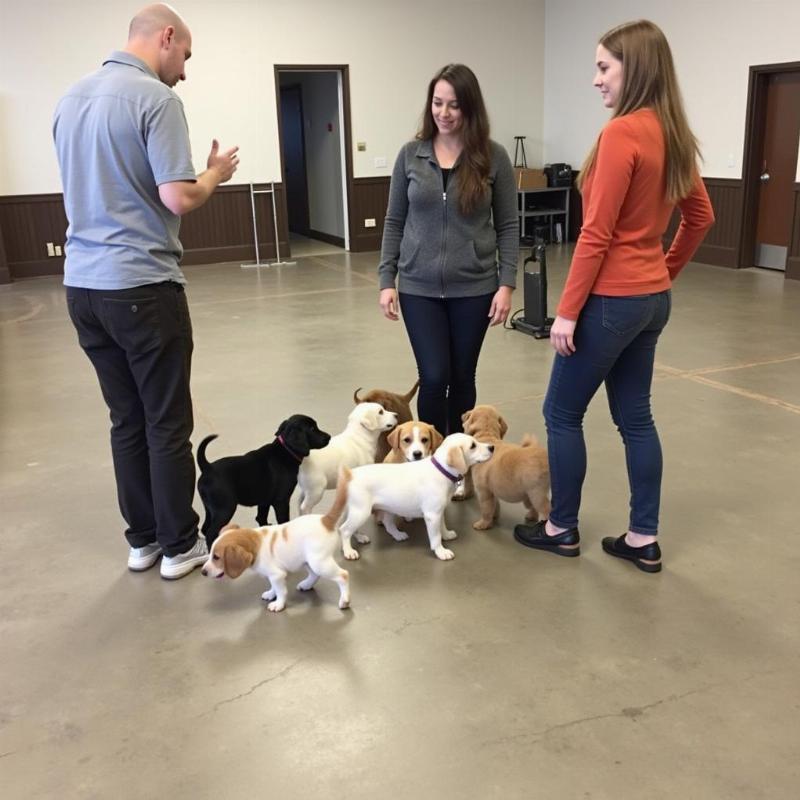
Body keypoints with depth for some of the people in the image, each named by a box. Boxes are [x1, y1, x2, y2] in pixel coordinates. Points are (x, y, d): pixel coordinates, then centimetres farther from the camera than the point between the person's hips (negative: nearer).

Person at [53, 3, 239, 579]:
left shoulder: (72, 98, 14)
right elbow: (178, 198, -18)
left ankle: (142, 538, 24)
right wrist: (216, 173, 1)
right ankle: (179, 545, 15)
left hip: (83, 284, 8)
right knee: (167, 422, 3)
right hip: (142, 285, -8)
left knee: (126, 419, 15)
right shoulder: (155, 97, -11)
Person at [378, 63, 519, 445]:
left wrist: (506, 283, -7)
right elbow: (394, 222, 6)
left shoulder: (493, 157, -2)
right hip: (419, 288, 0)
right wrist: (386, 280, 0)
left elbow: (508, 226, 0)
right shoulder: (411, 154, 2)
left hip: (473, 288, 0)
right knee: (434, 377, -5)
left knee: (462, 377, 10)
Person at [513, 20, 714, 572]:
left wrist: (567, 310, -16)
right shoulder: (672, 134, 9)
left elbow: (597, 234, -20)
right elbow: (701, 215, 17)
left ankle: (562, 529, 21)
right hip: (652, 298, 9)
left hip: (612, 300, -9)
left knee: (562, 413, 7)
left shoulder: (622, 134, -18)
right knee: (635, 417, 15)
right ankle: (644, 539, 23)